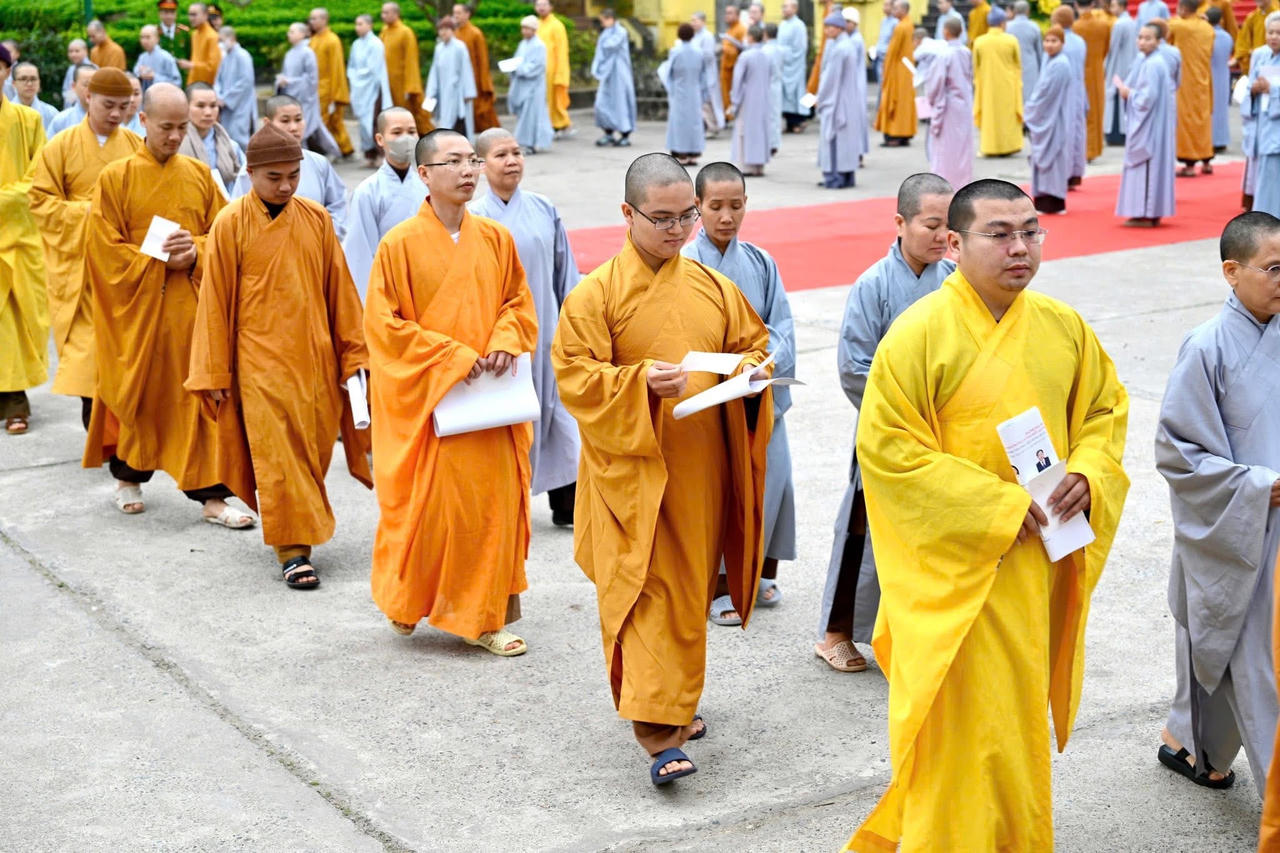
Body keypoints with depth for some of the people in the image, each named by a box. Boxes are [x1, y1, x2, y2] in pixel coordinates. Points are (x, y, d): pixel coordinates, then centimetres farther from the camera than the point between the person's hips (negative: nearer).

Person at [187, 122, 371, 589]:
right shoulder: (231, 224, -5)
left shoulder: (316, 219, 3)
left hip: (314, 358, 3)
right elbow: (215, 301, -2)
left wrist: (354, 354, 10)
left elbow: (339, 291, 9)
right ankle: (291, 550, 2)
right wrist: (214, 374, -1)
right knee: (277, 454, -3)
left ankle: (304, 527, 29)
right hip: (260, 361, -3)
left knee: (313, 448, 9)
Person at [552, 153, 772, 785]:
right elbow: (576, 377, -10)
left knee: (690, 590, 14)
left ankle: (675, 701, 32)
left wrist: (750, 371, -5)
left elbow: (753, 343, 18)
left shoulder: (712, 287, 8)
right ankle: (657, 728, -10)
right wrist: (641, 382, -25)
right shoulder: (596, 293, -6)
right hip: (634, 471, -5)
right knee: (651, 590, -10)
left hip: (702, 470, 5)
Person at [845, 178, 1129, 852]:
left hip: (1043, 562, 6)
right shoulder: (921, 332, -14)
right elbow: (883, 444, -16)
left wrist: (1087, 475, -7)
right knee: (969, 723, -1)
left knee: (1020, 713, 17)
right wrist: (995, 507, -19)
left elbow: (1106, 408, 15)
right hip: (960, 565, -6)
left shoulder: (1063, 327, 3)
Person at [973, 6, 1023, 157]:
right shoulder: (1011, 40, -10)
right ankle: (1007, 146, 12)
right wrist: (1017, 81, 16)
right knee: (1007, 115, 11)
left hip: (987, 85, 1)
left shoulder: (979, 42, -8)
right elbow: (1018, 65, 0)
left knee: (988, 115, 9)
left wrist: (977, 81, 16)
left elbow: (975, 67, 1)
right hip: (1008, 87, -1)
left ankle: (989, 147, 7)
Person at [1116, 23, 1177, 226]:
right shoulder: (1145, 61, 12)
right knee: (1150, 164, 12)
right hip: (1144, 122, 10)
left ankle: (1146, 215, -4)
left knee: (1147, 163, -7)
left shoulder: (1152, 65, -18)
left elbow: (1149, 97, -22)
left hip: (1149, 123, -10)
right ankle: (1151, 212, 17)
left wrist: (1129, 94, -10)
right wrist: (1128, 90, 5)